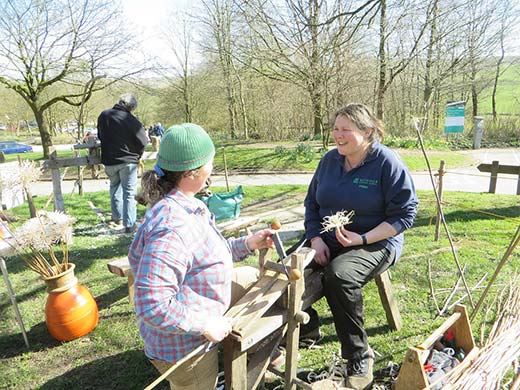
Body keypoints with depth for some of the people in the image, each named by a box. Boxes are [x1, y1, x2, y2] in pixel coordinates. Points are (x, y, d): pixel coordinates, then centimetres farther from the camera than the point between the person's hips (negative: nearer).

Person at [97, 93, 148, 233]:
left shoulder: (103, 115, 1)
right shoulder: (131, 120, -17)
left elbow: (100, 136, 15)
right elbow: (143, 142, -13)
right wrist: (138, 156, 7)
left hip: (109, 160, 5)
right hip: (128, 161, -5)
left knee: (115, 187, 24)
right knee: (129, 192, 3)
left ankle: (116, 218, 32)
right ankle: (129, 224, 3)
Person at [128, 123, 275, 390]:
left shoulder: (186, 206, -3)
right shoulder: (171, 228, -35)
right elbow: (153, 306, -38)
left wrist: (247, 244, 2)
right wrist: (206, 325, -26)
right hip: (184, 346, -9)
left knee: (252, 277, 23)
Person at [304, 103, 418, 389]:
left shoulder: (388, 163, -9)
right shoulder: (330, 160, 7)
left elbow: (404, 214, -10)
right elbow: (311, 202, 13)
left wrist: (363, 239, -21)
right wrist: (316, 239, -3)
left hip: (376, 244, -5)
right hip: (328, 242, 5)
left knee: (338, 275, -34)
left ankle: (359, 358, -14)